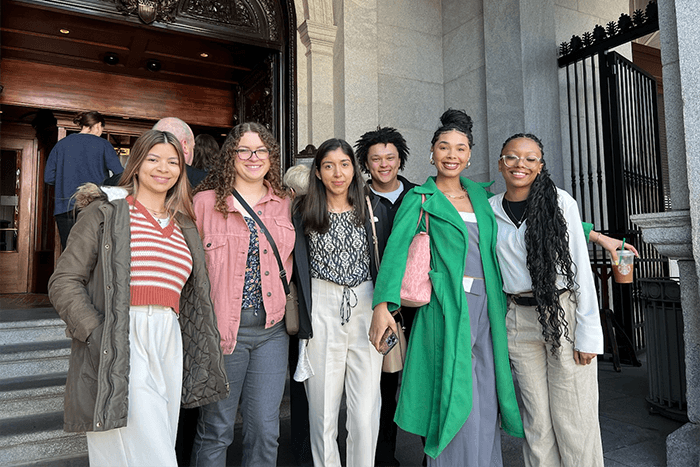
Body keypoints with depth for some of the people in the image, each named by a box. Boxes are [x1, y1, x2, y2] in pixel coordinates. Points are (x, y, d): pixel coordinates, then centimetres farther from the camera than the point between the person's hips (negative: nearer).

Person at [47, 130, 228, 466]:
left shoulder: (184, 227, 18)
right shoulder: (105, 212, 4)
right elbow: (64, 283, -2)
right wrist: (97, 335, -14)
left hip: (169, 346, 5)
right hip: (120, 347, -5)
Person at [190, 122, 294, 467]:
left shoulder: (284, 203, 9)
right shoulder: (205, 200, 0)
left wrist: (290, 306, 9)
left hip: (272, 327, 3)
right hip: (222, 327, -2)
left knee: (265, 429, 10)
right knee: (216, 429, 9)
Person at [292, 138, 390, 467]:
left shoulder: (374, 209, 8)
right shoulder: (304, 212, 4)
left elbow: (383, 263, 11)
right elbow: (300, 268, 3)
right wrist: (305, 322, -2)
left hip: (366, 308, 1)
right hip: (321, 312, -1)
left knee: (366, 409, 3)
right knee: (323, 406, 6)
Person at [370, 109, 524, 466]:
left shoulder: (479, 194, 15)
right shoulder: (420, 198, 1)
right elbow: (396, 248, -10)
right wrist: (383, 303, -22)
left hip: (487, 305, 5)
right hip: (447, 306, -5)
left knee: (485, 401, 10)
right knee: (455, 396, -2)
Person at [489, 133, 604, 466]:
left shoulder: (560, 201, -2)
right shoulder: (489, 209, 5)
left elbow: (580, 267, -5)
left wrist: (588, 333, -8)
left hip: (565, 315, -2)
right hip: (518, 320, 2)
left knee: (573, 420, 2)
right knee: (536, 420, 10)